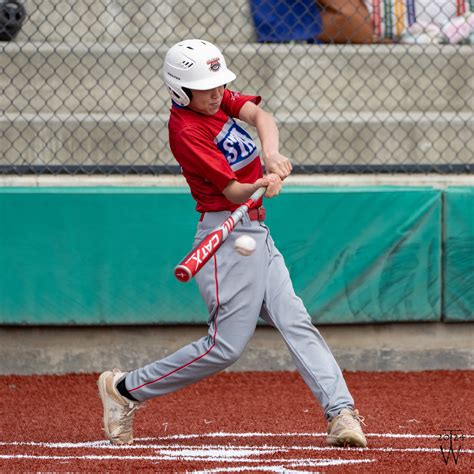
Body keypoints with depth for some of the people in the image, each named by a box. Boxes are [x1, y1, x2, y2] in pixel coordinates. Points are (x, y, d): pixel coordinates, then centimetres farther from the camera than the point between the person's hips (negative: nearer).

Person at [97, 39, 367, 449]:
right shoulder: (187, 131, -18)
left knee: (296, 324, -2)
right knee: (227, 346, -7)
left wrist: (271, 154, -28)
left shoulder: (219, 99, 7)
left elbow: (260, 116, -8)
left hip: (257, 233, 8)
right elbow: (233, 192, -20)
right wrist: (262, 184, -41)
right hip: (228, 236, -8)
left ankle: (341, 413, -9)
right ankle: (125, 389, 5)